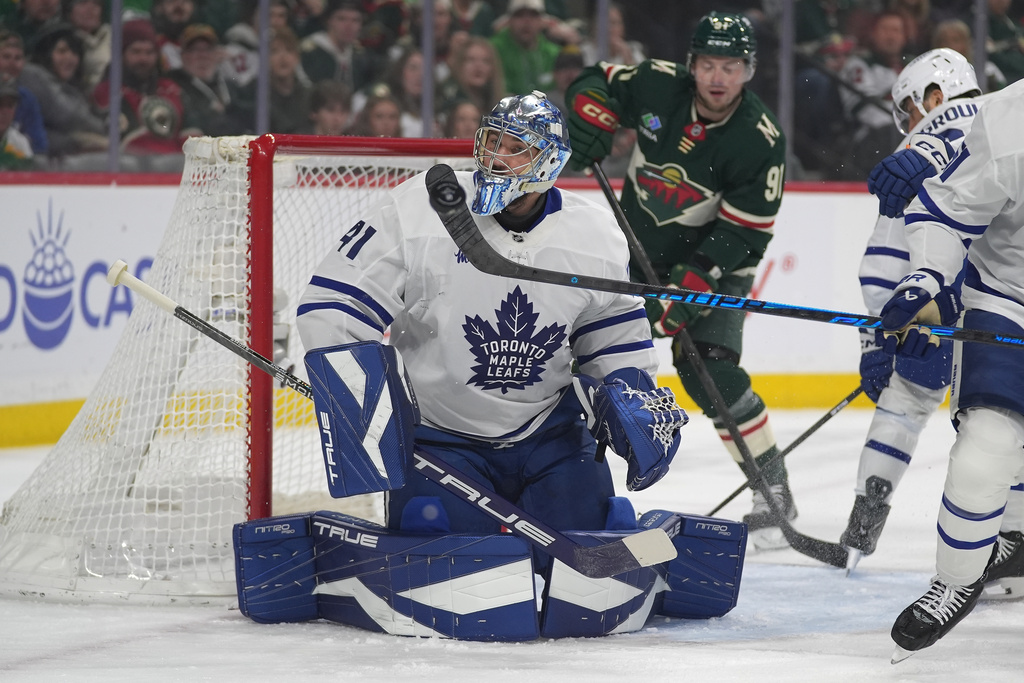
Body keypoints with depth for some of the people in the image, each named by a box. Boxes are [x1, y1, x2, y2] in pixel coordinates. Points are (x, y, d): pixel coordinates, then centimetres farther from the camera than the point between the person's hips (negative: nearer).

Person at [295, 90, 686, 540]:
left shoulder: (595, 237, -2)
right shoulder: (414, 212, -15)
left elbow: (616, 343, 11)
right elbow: (330, 305, -13)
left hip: (550, 434, 3)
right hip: (438, 434, -3)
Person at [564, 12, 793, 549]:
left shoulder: (760, 140, -23)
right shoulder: (658, 86, -14)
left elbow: (744, 233, -22)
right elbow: (596, 82, 5)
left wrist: (696, 283, -31)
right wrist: (591, 120, -16)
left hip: (712, 263, -4)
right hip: (635, 246, 4)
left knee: (710, 372, -20)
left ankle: (774, 490, -10)